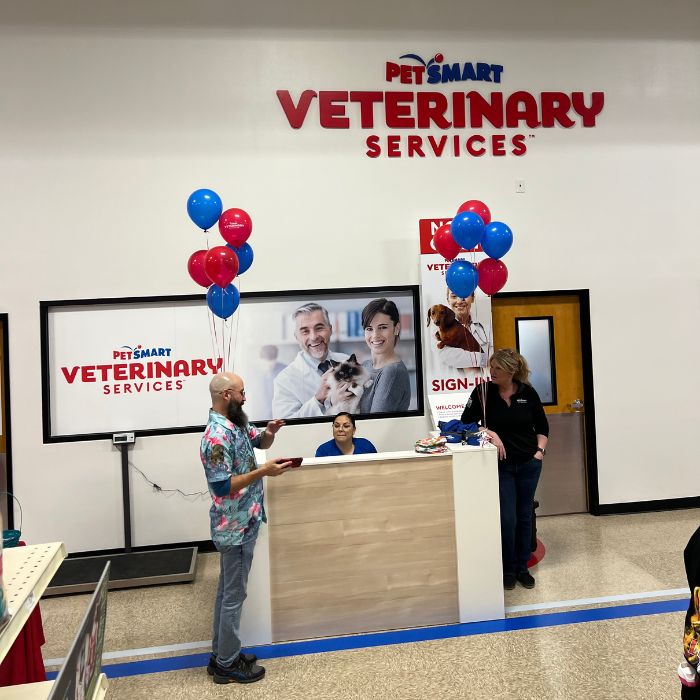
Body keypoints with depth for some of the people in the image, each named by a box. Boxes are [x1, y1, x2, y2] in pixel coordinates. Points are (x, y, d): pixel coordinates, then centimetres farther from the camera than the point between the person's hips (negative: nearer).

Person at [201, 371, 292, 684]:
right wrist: (263, 471, -25)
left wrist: (269, 432, -3)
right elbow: (222, 486, -26)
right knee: (234, 594, 5)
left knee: (227, 591, 19)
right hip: (235, 527, -9)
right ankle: (227, 664, 21)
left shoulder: (235, 424, 4)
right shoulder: (217, 436, -25)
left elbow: (259, 442, 19)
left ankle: (221, 655, 33)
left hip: (241, 523, 9)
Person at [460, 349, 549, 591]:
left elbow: (542, 427, 9)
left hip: (528, 464, 2)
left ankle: (523, 568, 26)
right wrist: (489, 432, -20)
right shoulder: (483, 391, -9)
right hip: (500, 465, -2)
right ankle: (508, 569, 16)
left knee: (524, 516, 11)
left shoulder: (528, 393, -4)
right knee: (507, 518, -3)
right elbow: (467, 423, -6)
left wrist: (540, 451, -3)